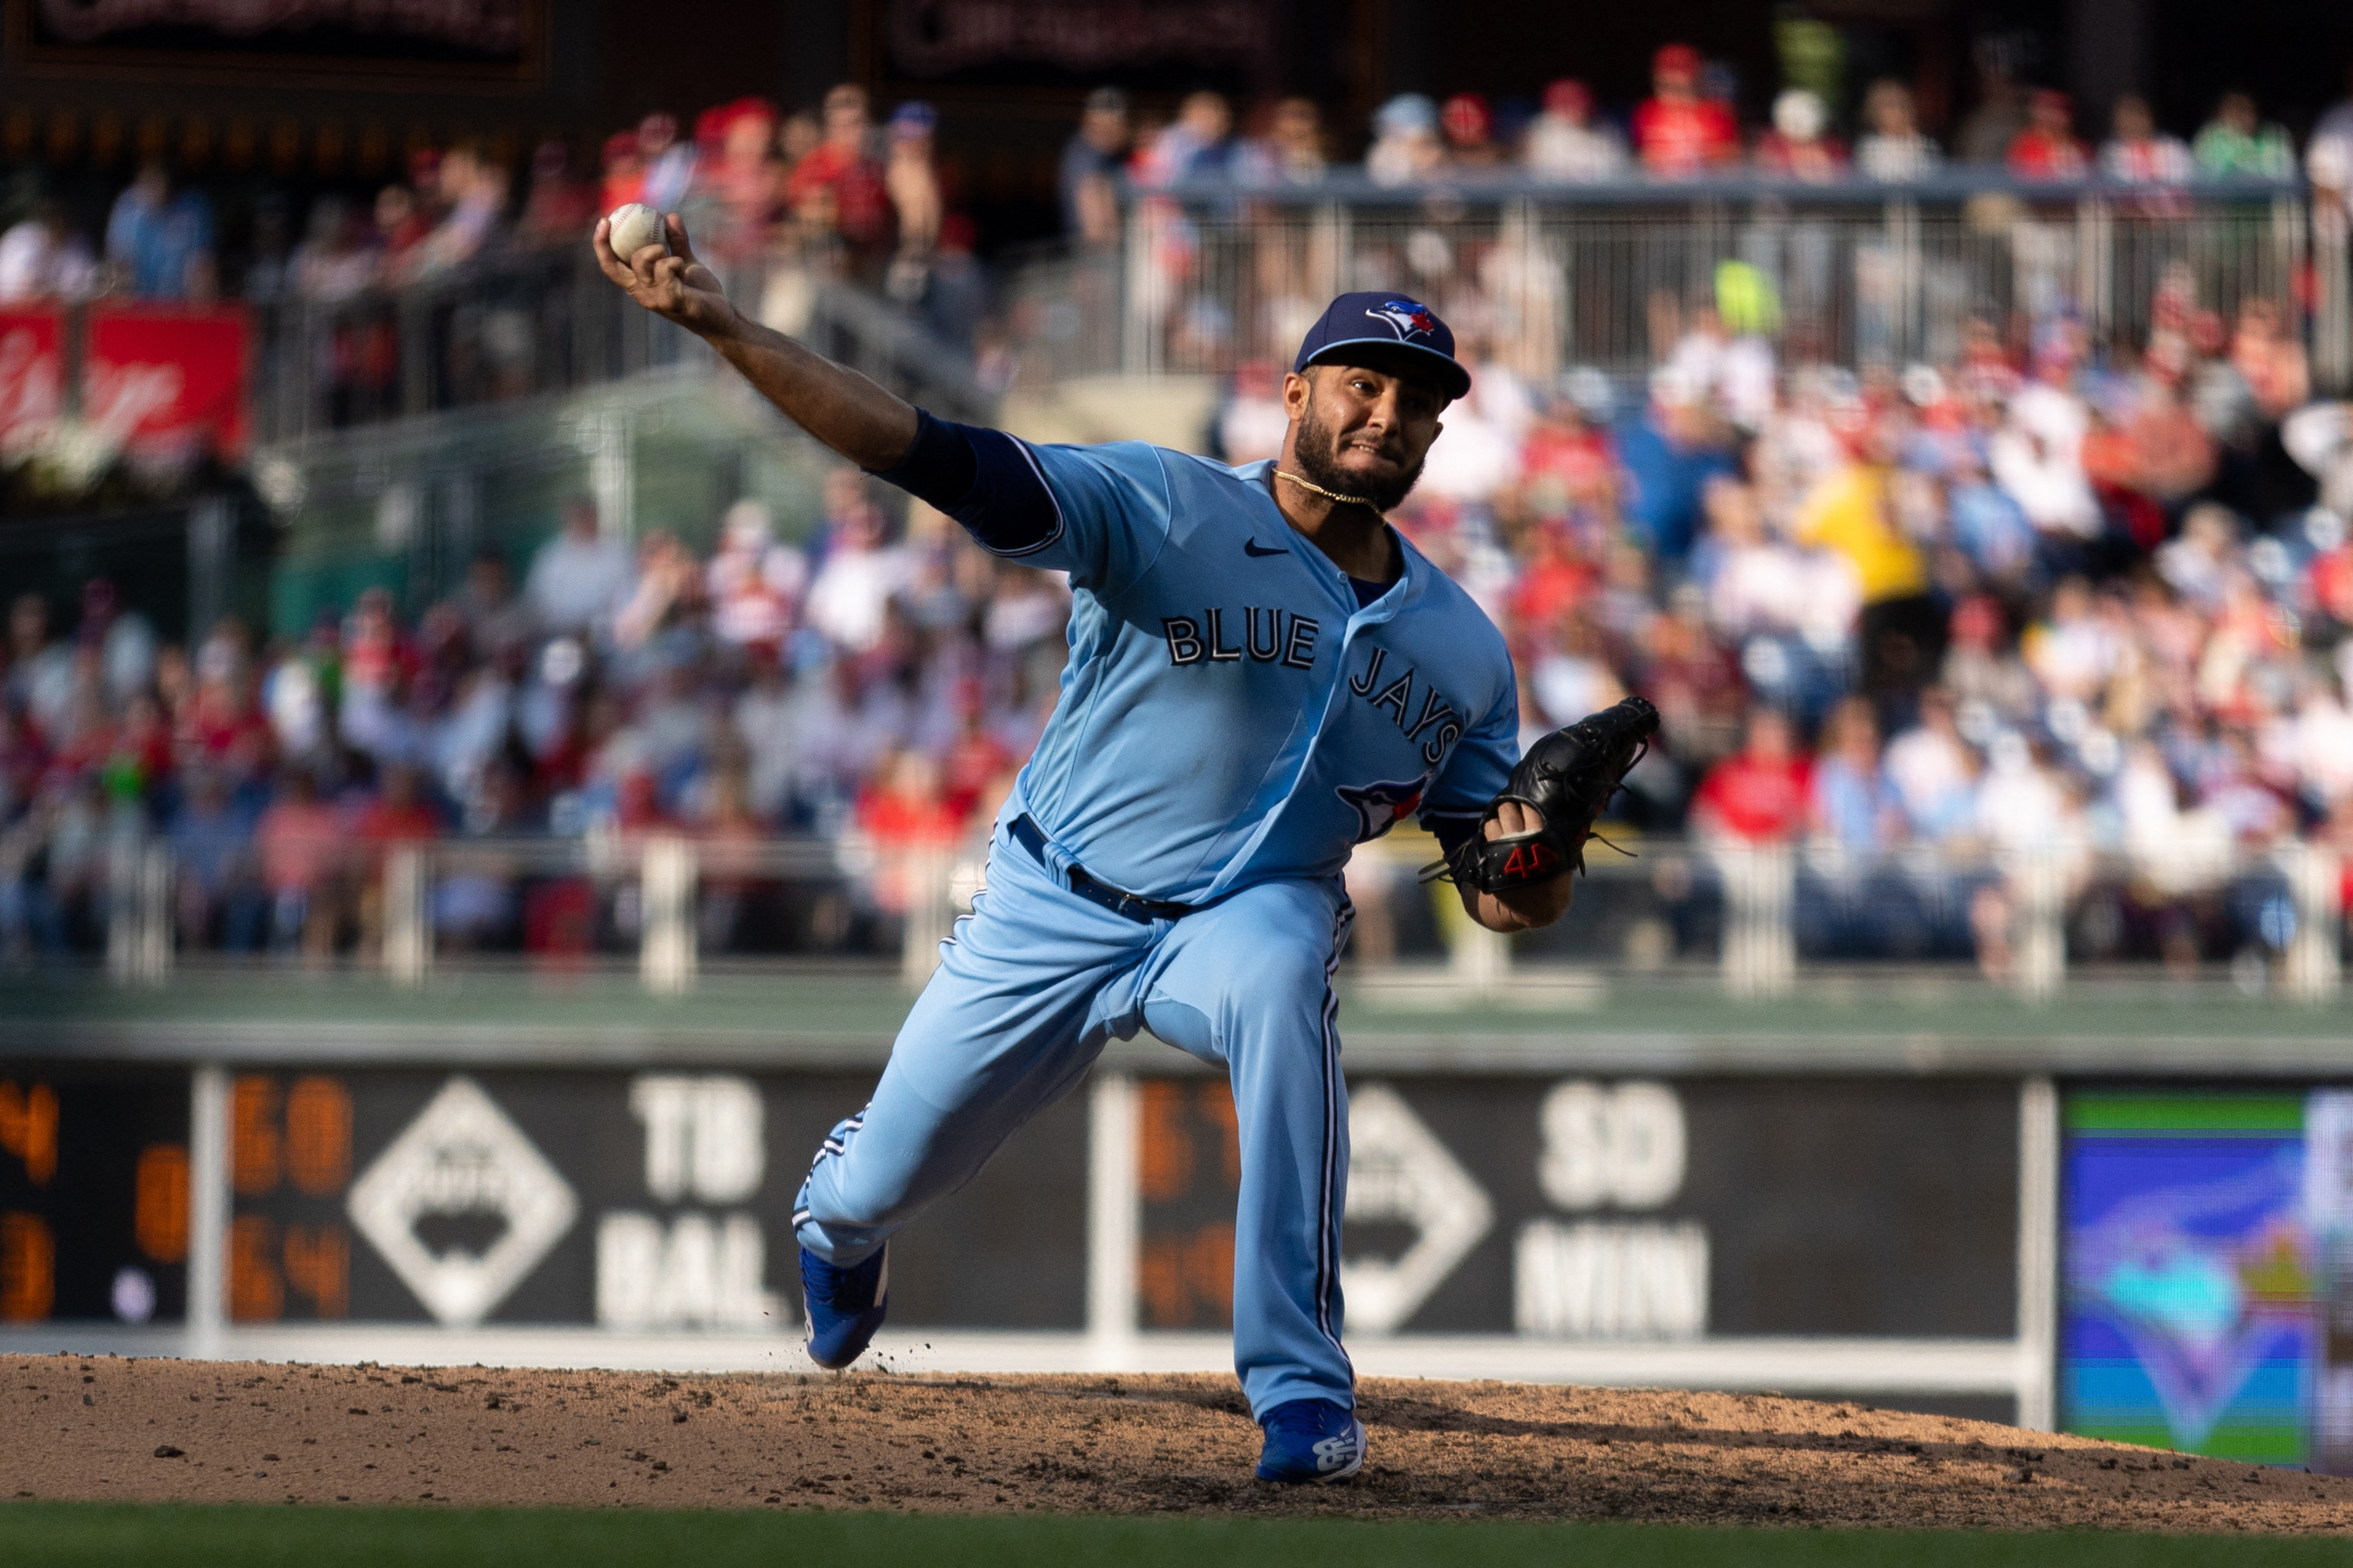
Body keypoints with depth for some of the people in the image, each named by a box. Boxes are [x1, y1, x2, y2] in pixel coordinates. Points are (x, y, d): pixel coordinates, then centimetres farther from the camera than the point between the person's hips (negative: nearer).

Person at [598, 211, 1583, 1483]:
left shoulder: (1464, 651, -1)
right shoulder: (1169, 514, -15)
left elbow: (1505, 899, 3)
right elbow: (941, 460, -27)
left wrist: (1536, 854, -23)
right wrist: (721, 328, -40)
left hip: (1254, 910, 1)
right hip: (1056, 910, -1)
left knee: (1275, 983, -37)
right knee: (879, 1187, 11)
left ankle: (1302, 1391, -33)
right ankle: (838, 1216, 55)